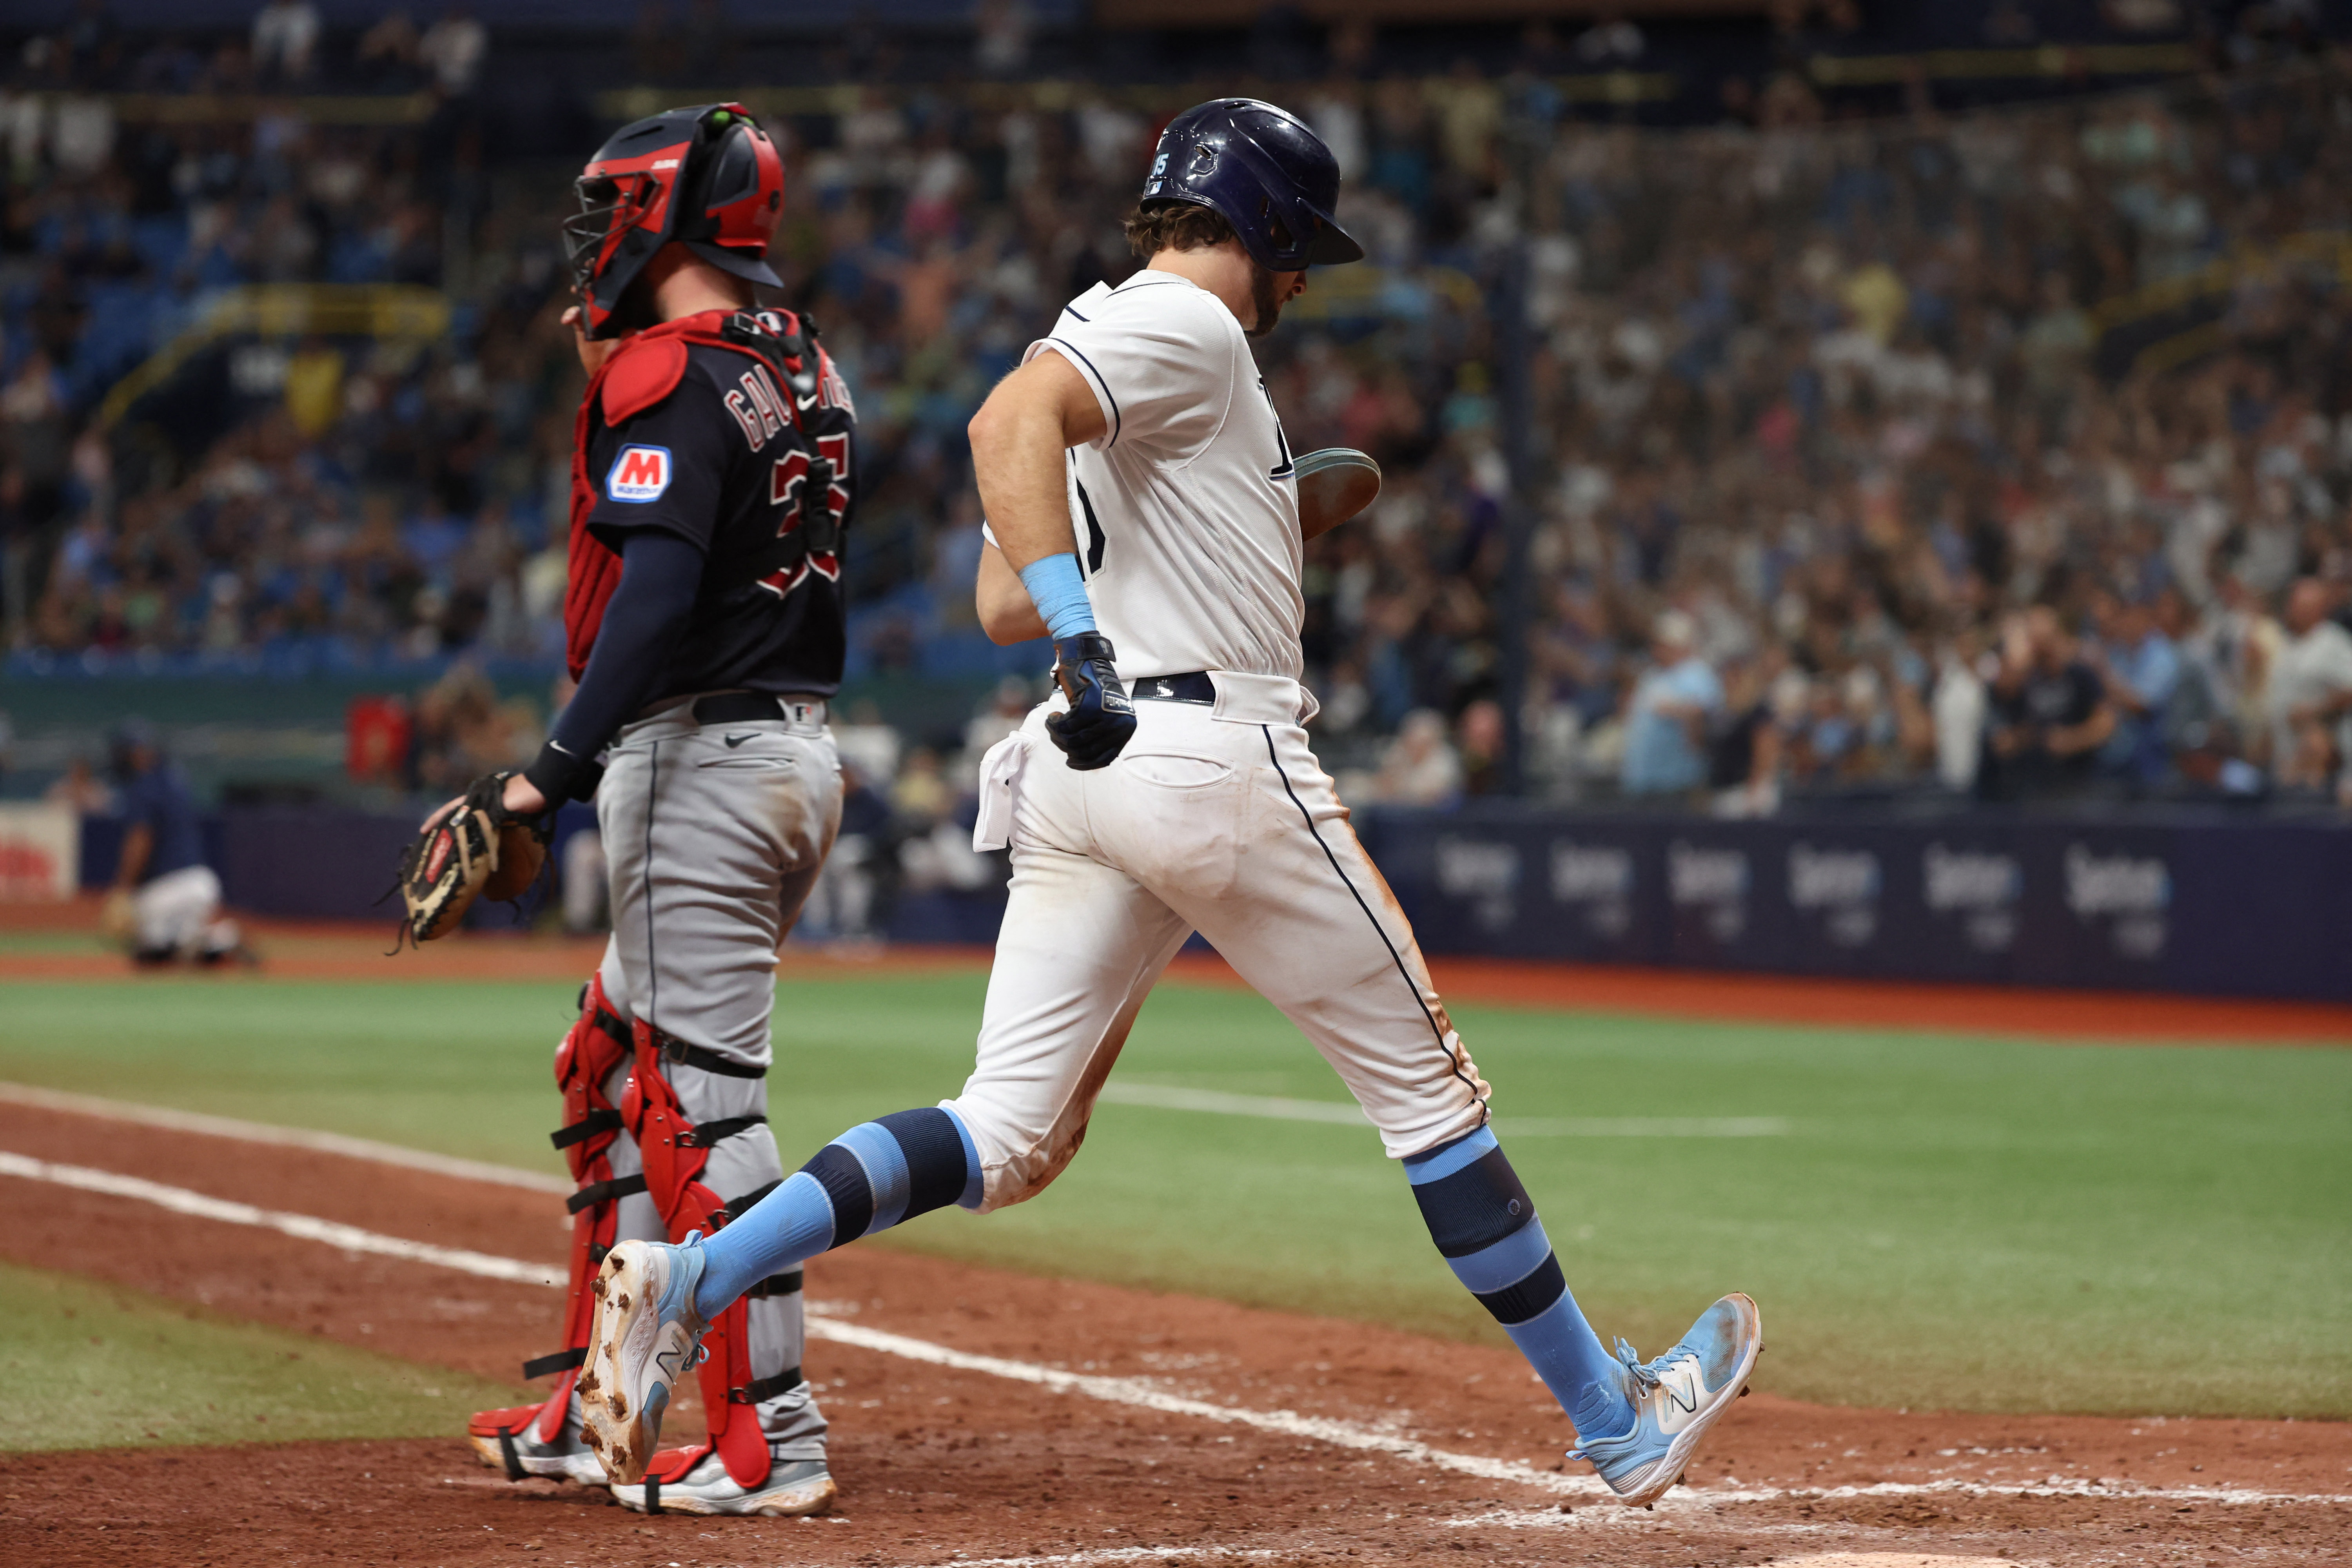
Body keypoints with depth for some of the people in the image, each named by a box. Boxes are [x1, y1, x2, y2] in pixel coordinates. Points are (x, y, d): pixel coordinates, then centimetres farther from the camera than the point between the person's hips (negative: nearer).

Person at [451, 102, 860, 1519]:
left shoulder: (673, 373, -13)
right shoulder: (807, 369, 14)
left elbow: (660, 589, -24)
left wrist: (555, 774, -27)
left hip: (700, 754, -10)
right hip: (799, 751, 10)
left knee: (702, 1104, -8)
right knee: (615, 1074, 19)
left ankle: (771, 1439, -9)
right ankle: (597, 1412, 22)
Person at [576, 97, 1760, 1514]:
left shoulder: (1100, 346, 21)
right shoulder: (1186, 326, -6)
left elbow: (1003, 607, 23)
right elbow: (1008, 423, -26)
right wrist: (1089, 641, -34)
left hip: (1077, 775, 8)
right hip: (1214, 751, -8)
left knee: (1006, 1143, 2)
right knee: (1427, 1085, 5)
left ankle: (692, 1280, -17)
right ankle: (1616, 1419, 15)